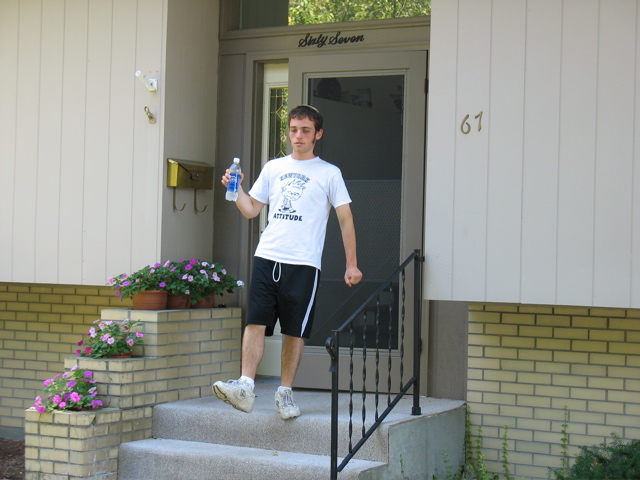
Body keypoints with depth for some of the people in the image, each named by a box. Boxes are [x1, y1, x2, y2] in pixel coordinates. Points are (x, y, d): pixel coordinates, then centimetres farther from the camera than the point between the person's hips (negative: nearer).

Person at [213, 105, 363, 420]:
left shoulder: (329, 173, 7)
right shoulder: (273, 168, 16)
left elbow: (345, 219, 6)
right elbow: (251, 210, 18)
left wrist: (351, 264, 1)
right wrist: (235, 189, -1)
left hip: (303, 263, -2)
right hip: (266, 257, 2)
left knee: (295, 331, 1)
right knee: (256, 321, -9)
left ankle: (285, 392, 11)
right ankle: (245, 386, -12)